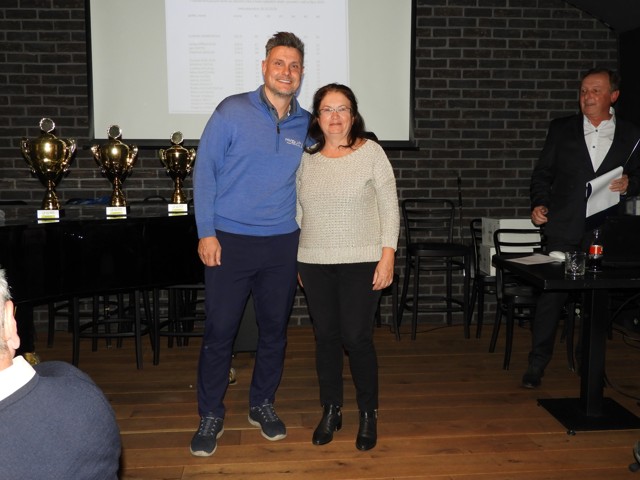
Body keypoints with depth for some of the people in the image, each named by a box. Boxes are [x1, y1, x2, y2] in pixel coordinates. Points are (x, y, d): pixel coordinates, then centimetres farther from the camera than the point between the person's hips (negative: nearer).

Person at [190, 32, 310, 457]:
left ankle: (263, 405, 32)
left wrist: (304, 234, 9)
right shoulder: (233, 111, -4)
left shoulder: (306, 125, 6)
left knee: (275, 329, 12)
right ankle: (211, 416, 19)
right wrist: (206, 232, -10)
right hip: (230, 241, -3)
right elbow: (205, 171, -4)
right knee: (219, 330, 2)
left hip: (282, 244, 4)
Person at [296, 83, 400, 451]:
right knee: (325, 337, 9)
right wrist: (297, 262, 11)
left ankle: (369, 414, 18)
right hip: (315, 263, 4)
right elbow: (298, 212, 13)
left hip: (361, 262, -3)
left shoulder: (370, 152, -3)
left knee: (357, 338, -2)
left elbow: (390, 208, -4)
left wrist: (387, 257, -11)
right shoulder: (307, 158, 7)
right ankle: (331, 411, 25)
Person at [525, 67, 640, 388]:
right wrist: (539, 204, -7)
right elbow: (542, 173, 8)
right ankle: (537, 364, 8)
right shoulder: (561, 129, 7)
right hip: (565, 229, -1)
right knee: (552, 295, -1)